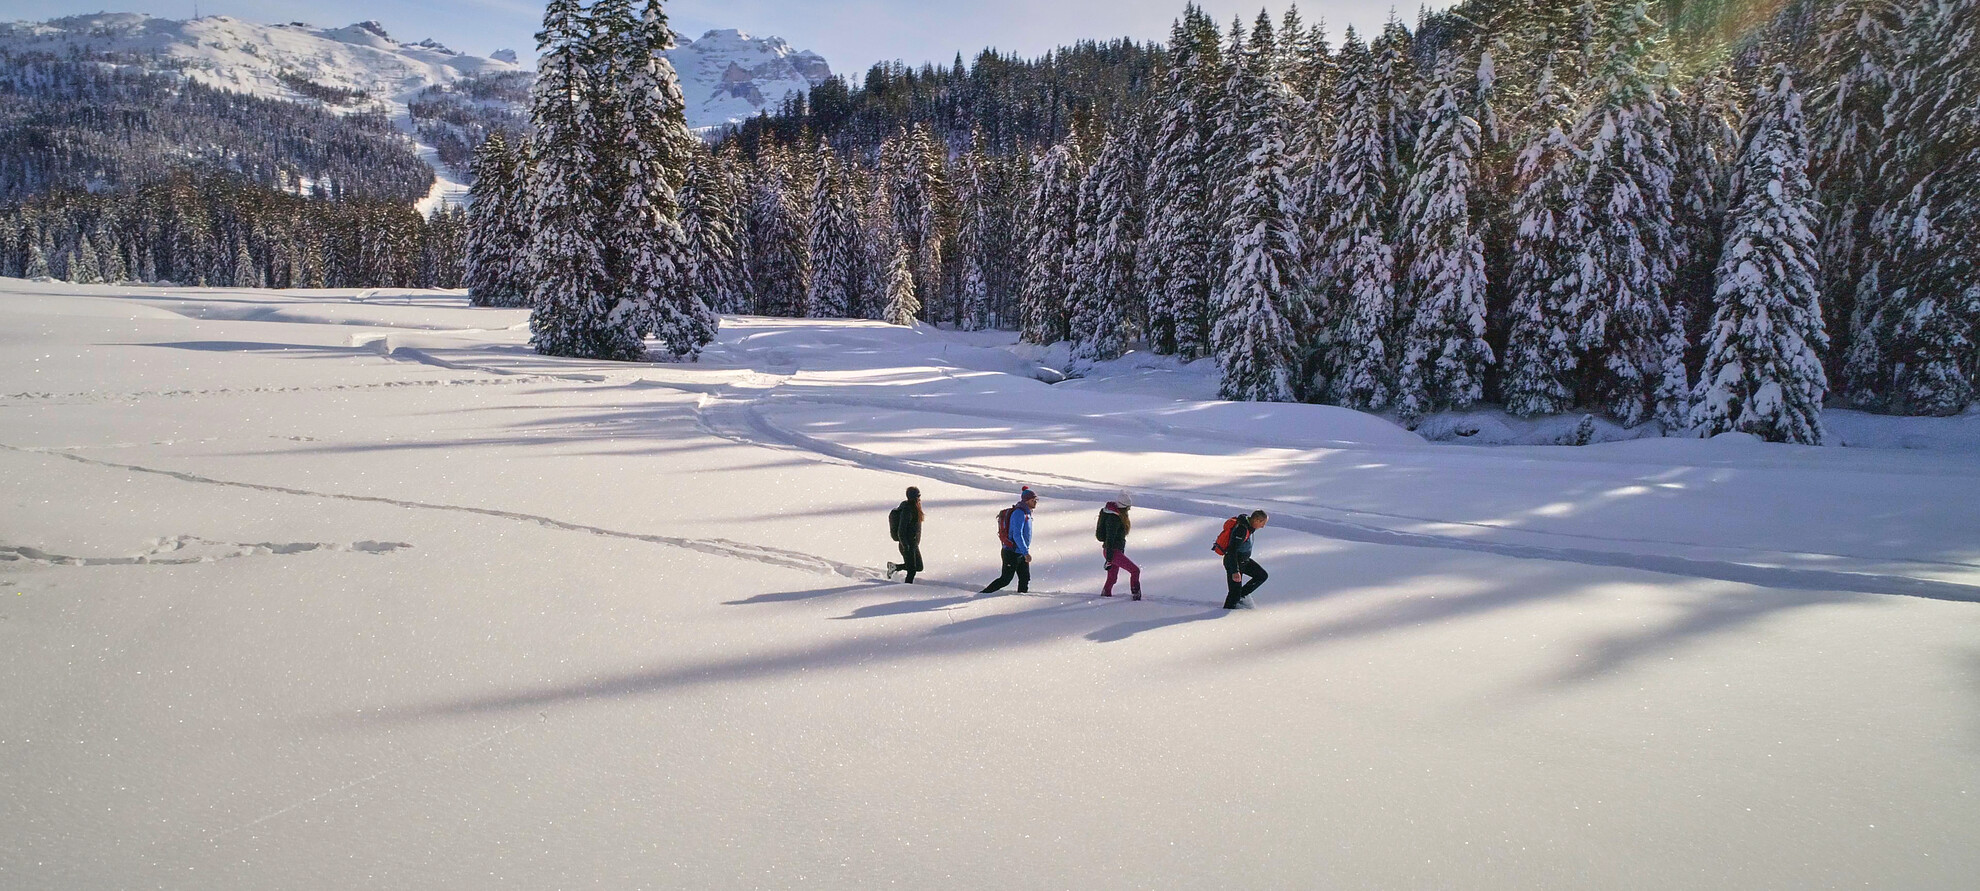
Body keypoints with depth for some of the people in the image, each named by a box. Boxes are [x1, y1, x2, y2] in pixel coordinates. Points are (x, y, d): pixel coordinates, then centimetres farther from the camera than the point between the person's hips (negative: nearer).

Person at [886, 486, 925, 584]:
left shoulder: (914, 508, 6)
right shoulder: (907, 511, -23)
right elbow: (901, 531, -24)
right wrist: (906, 547, -24)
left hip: (914, 545, 9)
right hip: (908, 546, -9)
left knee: (919, 567, 18)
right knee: (912, 571, -2)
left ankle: (894, 567, 29)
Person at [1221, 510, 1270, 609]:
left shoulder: (1249, 526, 1)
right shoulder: (1241, 530, -29)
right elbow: (1232, 550, -32)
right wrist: (1235, 571, -33)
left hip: (1244, 560, 10)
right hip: (1233, 562, -10)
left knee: (1262, 576, 10)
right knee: (1235, 591, -6)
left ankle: (1241, 595, 16)